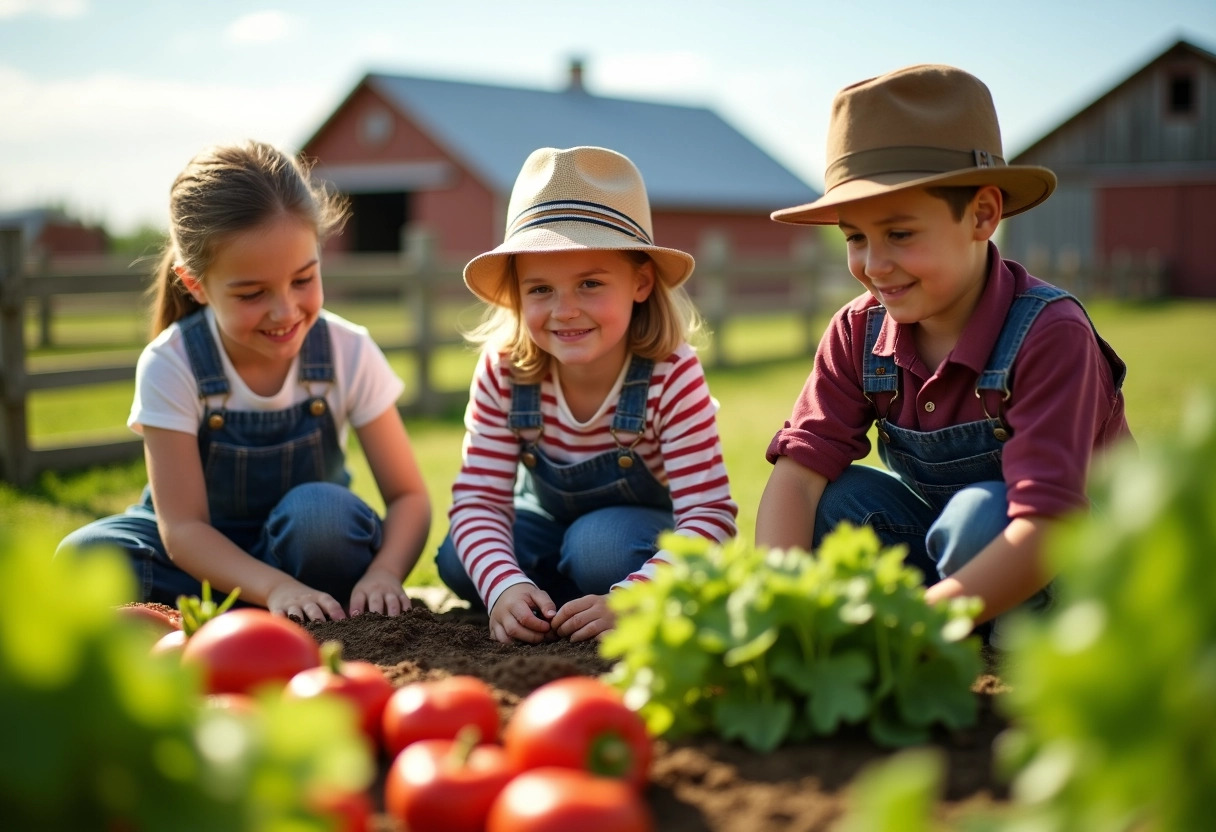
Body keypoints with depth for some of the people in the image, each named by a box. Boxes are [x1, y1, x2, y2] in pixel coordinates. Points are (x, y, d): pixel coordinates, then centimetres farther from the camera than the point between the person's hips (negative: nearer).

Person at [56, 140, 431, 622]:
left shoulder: (349, 353, -15)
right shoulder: (170, 367, -19)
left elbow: (408, 495, -13)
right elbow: (183, 527, -21)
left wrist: (383, 572, -35)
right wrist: (275, 588, -38)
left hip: (309, 545, 0)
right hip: (207, 557, 0)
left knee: (321, 511, -34)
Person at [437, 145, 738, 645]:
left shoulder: (672, 377, -31)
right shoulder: (503, 373, -22)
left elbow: (710, 515, -33)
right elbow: (477, 500, -21)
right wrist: (505, 587, -42)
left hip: (648, 530, -3)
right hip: (549, 519, 4)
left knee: (599, 546, -34)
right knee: (458, 560, -21)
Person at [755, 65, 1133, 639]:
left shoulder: (1050, 335, -27)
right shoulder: (858, 333, -10)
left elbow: (1044, 531, -35)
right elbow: (796, 475, -18)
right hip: (946, 541, 5)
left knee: (980, 513, -33)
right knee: (834, 501, -17)